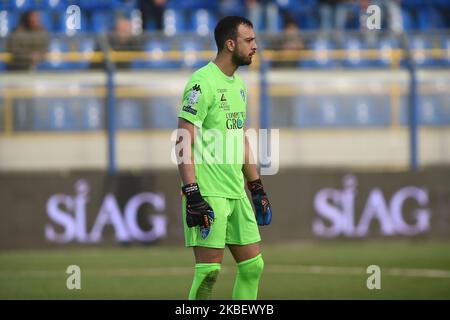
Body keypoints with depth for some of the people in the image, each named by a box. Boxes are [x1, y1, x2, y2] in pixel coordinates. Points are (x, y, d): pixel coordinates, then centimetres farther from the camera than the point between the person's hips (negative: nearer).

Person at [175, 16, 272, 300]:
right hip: (208, 192, -9)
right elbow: (183, 142, -16)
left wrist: (257, 187, 22)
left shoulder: (238, 84, 16)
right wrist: (192, 195, -22)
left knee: (253, 265, 8)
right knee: (209, 269, -9)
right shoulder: (203, 82, -12)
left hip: (236, 191, 9)